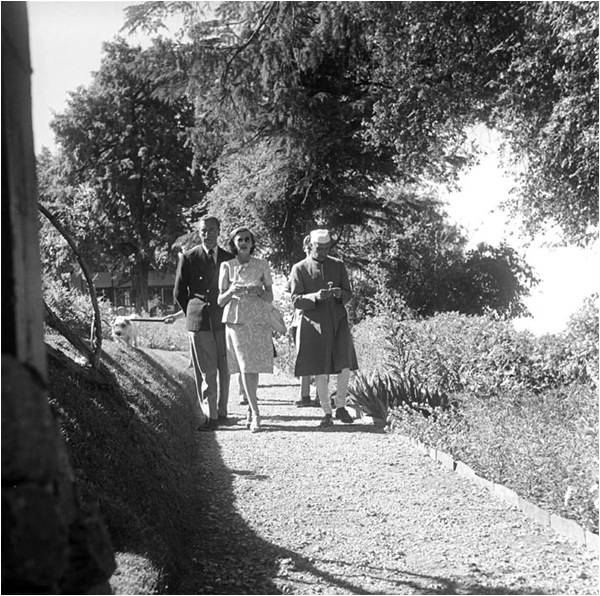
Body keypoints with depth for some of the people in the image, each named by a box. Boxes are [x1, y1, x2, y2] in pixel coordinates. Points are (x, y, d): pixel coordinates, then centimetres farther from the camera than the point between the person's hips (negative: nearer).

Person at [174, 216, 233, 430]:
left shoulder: (229, 258, 9)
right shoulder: (188, 258, 3)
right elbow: (179, 292, 8)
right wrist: (192, 314, 9)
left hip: (224, 320, 2)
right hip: (199, 323, -2)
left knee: (224, 369, 4)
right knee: (206, 372, -2)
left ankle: (222, 412, 14)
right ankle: (212, 416, 2)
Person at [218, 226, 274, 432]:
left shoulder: (262, 265, 6)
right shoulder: (227, 266, 4)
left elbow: (270, 298, 7)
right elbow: (220, 301, 4)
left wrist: (257, 292, -14)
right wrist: (231, 291, -17)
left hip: (259, 321, 1)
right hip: (236, 321, -1)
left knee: (253, 368, 2)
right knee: (245, 368, -9)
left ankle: (250, 410, 21)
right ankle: (255, 414, -8)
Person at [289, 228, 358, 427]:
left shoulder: (338, 265, 11)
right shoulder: (299, 269, 2)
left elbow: (349, 294, 11)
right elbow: (296, 300, -4)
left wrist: (340, 293, -13)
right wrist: (317, 296, -22)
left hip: (338, 322, 2)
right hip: (315, 324, -2)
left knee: (345, 366, -8)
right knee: (320, 371, -1)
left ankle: (340, 407, 12)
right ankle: (327, 413, 12)